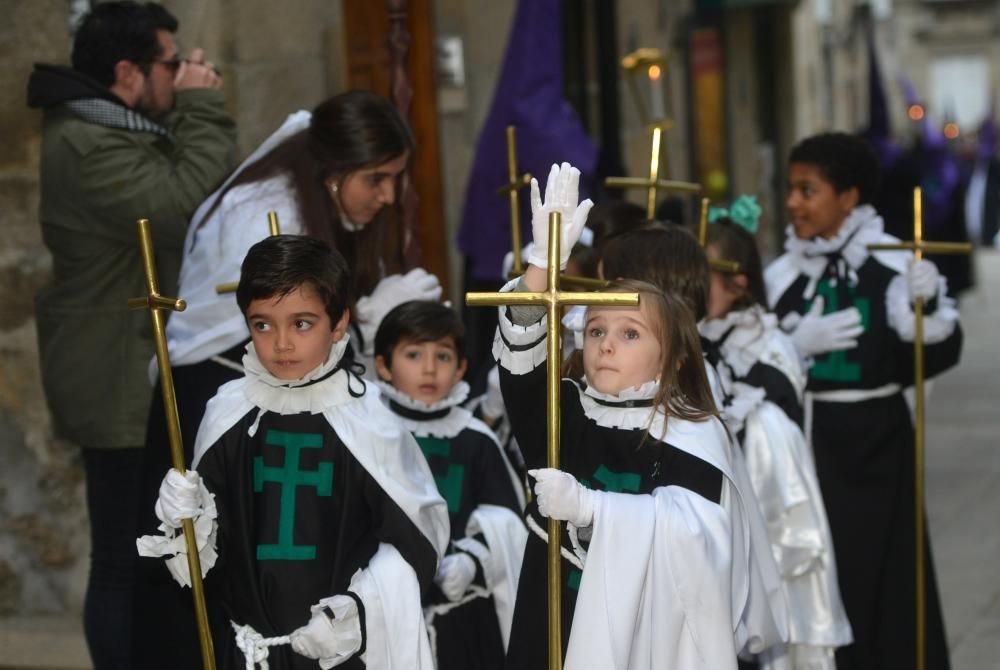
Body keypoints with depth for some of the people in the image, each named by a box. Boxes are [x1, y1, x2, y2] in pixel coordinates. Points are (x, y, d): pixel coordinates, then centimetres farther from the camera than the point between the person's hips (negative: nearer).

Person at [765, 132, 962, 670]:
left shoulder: (894, 265, -8)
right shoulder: (782, 274, 3)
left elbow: (938, 356, -8)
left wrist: (930, 307, -25)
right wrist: (798, 343, -11)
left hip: (875, 443, -3)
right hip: (803, 442, 3)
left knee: (883, 580, 2)